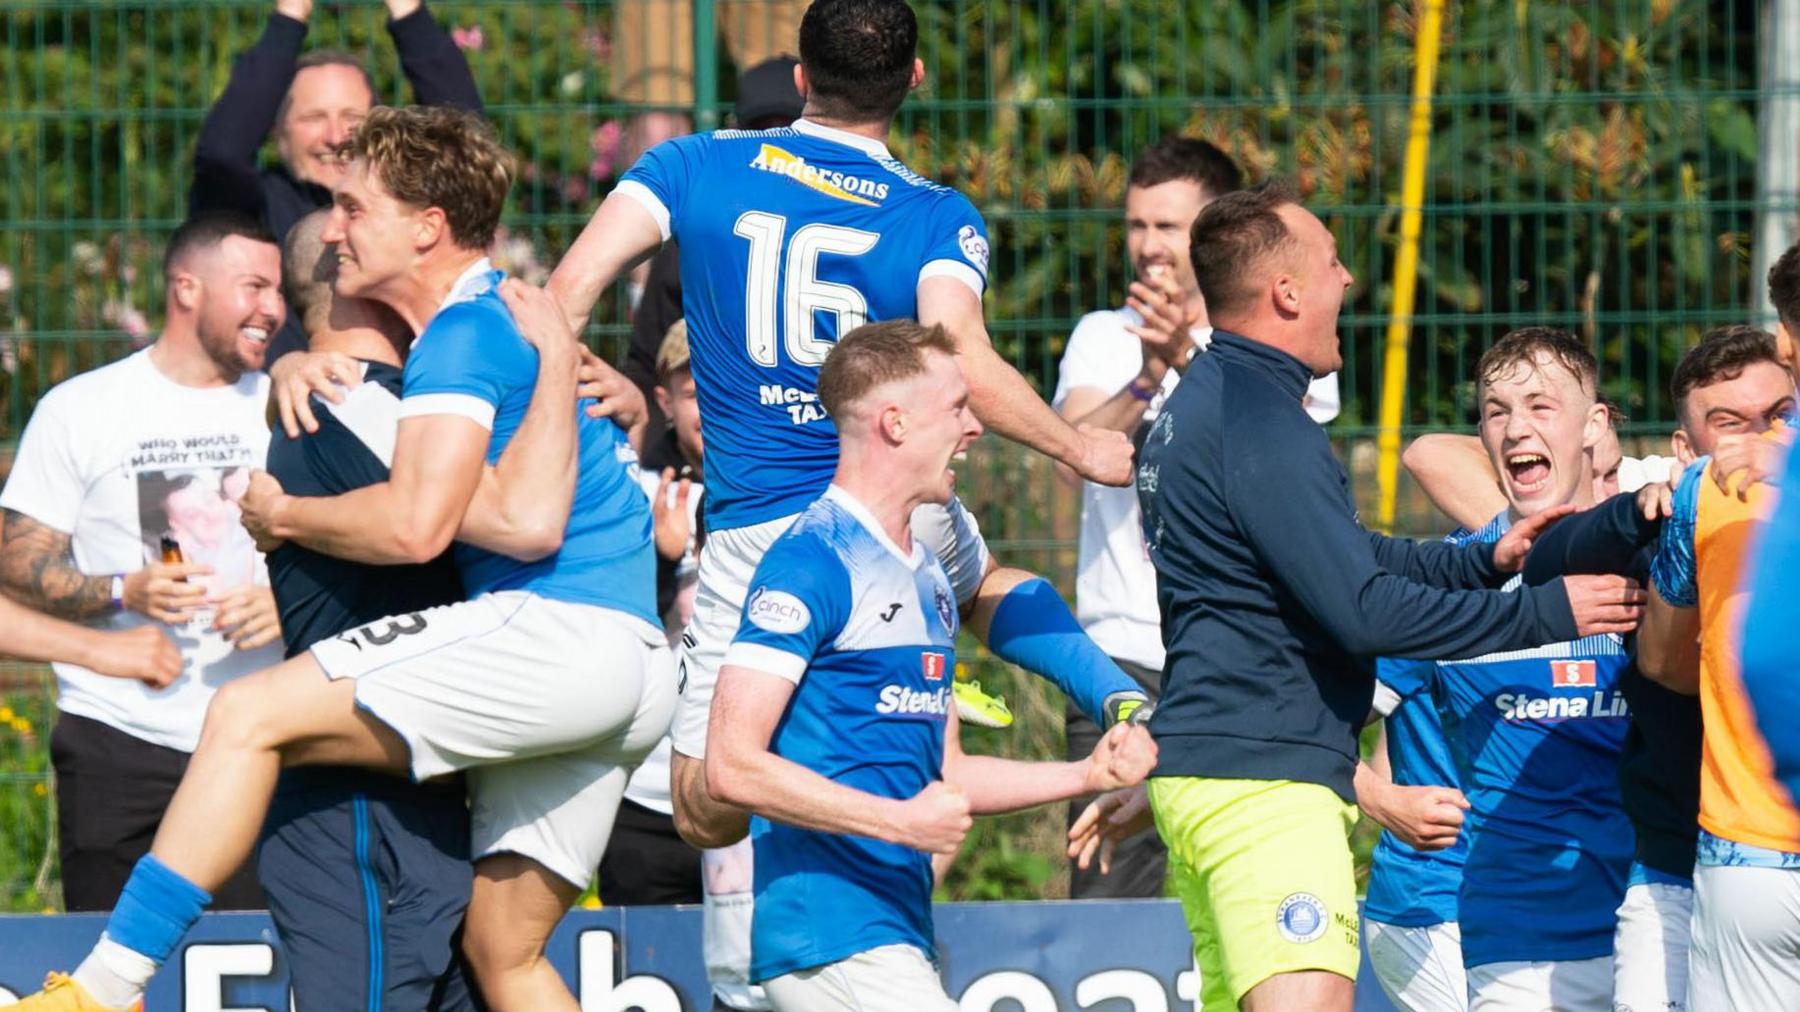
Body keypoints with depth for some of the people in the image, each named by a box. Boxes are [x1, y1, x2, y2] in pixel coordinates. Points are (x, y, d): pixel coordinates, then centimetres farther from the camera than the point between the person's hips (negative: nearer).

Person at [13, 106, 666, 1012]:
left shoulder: (465, 333, -7)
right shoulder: (514, 315, 22)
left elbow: (415, 525, -18)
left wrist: (282, 515, -2)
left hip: (558, 631, -10)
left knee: (249, 717, -12)